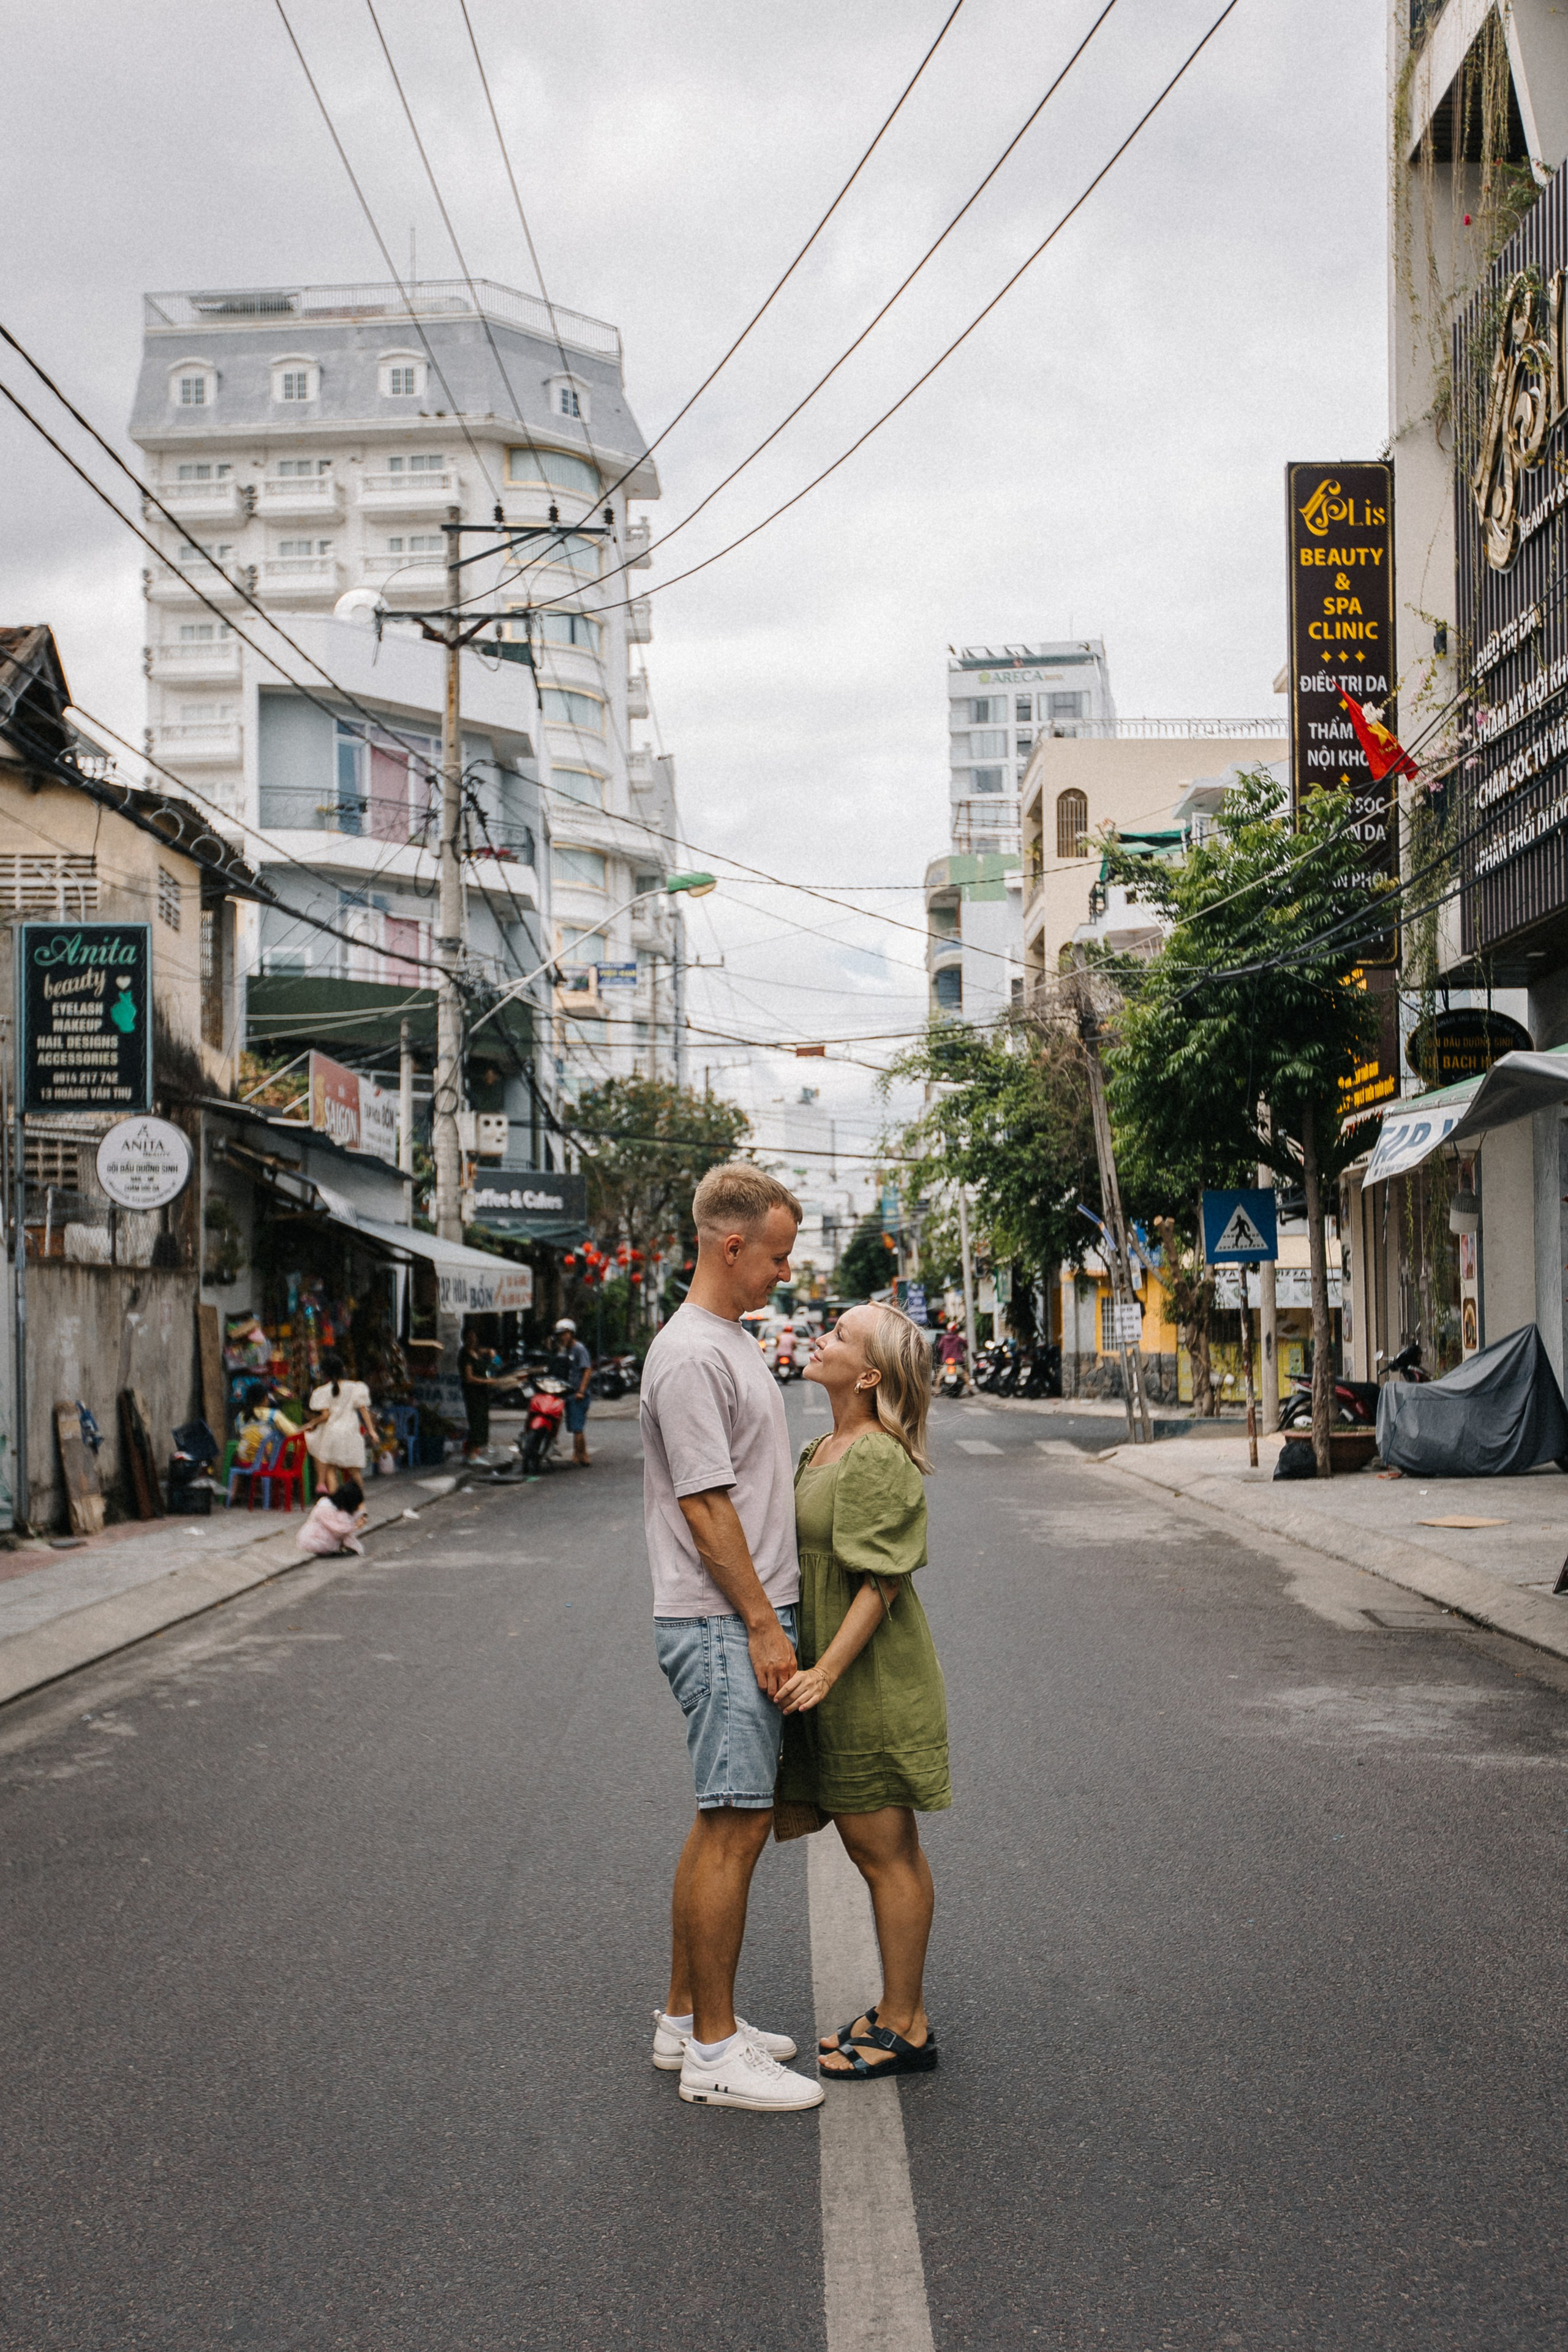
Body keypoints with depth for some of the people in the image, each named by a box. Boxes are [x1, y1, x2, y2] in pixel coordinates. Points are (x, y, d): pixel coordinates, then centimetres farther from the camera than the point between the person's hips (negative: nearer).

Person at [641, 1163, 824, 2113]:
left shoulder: (735, 1343, 16)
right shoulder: (692, 1356, -17)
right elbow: (704, 1505, -20)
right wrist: (763, 1625, -18)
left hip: (752, 1621, 10)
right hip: (722, 1627, -10)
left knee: (731, 1821, 15)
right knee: (734, 1828, -7)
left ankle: (686, 2016, 24)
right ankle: (714, 2051, -1)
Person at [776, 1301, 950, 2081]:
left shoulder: (878, 1460, -17)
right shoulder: (819, 1453, 12)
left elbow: (880, 1584, -21)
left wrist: (826, 1671, -25)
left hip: (870, 1680, -9)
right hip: (828, 1681, 9)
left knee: (885, 1853, 0)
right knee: (879, 1850, 16)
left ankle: (904, 2027, 11)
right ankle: (898, 2009, 26)